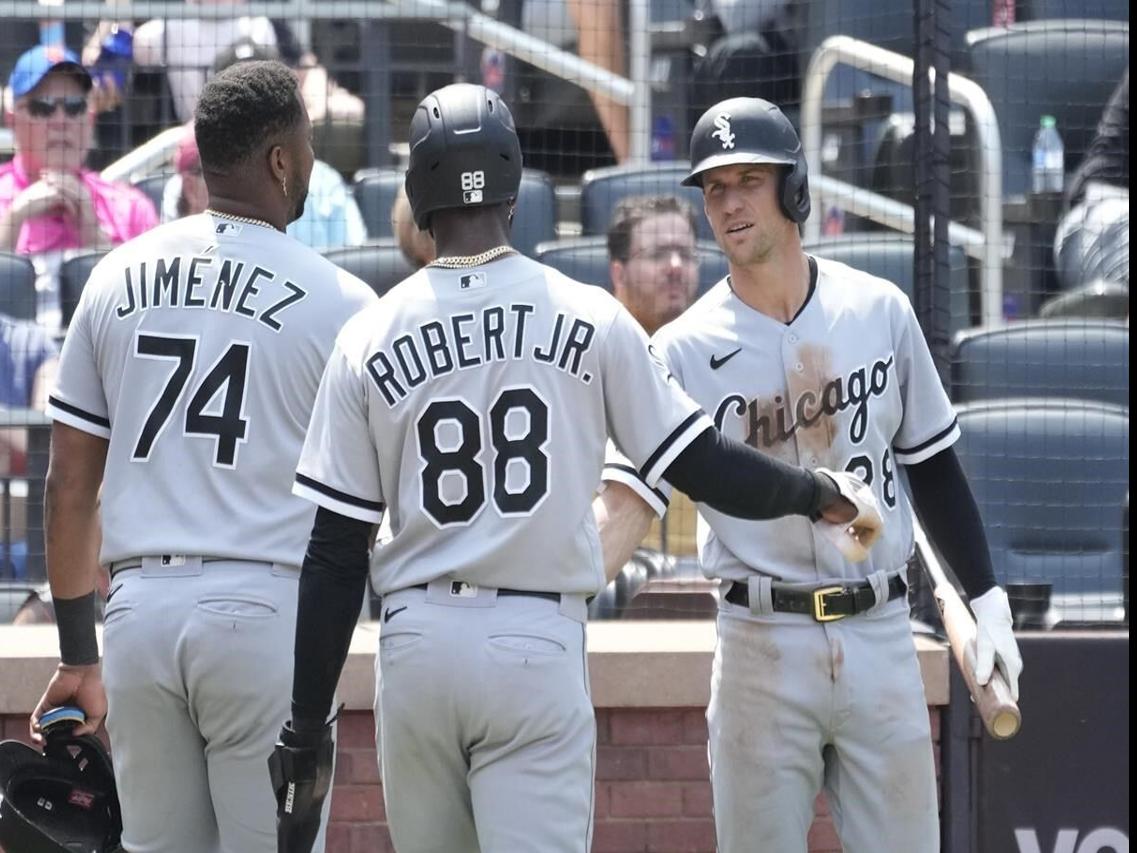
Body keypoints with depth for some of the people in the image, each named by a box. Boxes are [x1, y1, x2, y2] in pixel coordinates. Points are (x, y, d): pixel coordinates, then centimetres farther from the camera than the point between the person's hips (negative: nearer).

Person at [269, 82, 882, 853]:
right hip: (538, 645, -2)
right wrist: (824, 495, 22)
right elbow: (702, 466, 3)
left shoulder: (368, 339, 2)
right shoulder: (589, 318, -1)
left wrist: (309, 730, 5)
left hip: (417, 644, 2)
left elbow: (334, 557, 2)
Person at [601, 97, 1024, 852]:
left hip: (879, 639, 1)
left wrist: (987, 603, 8)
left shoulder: (880, 311, 3)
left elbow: (932, 464, 12)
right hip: (762, 645, -1)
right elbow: (631, 501, -9)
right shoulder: (686, 350, -3)